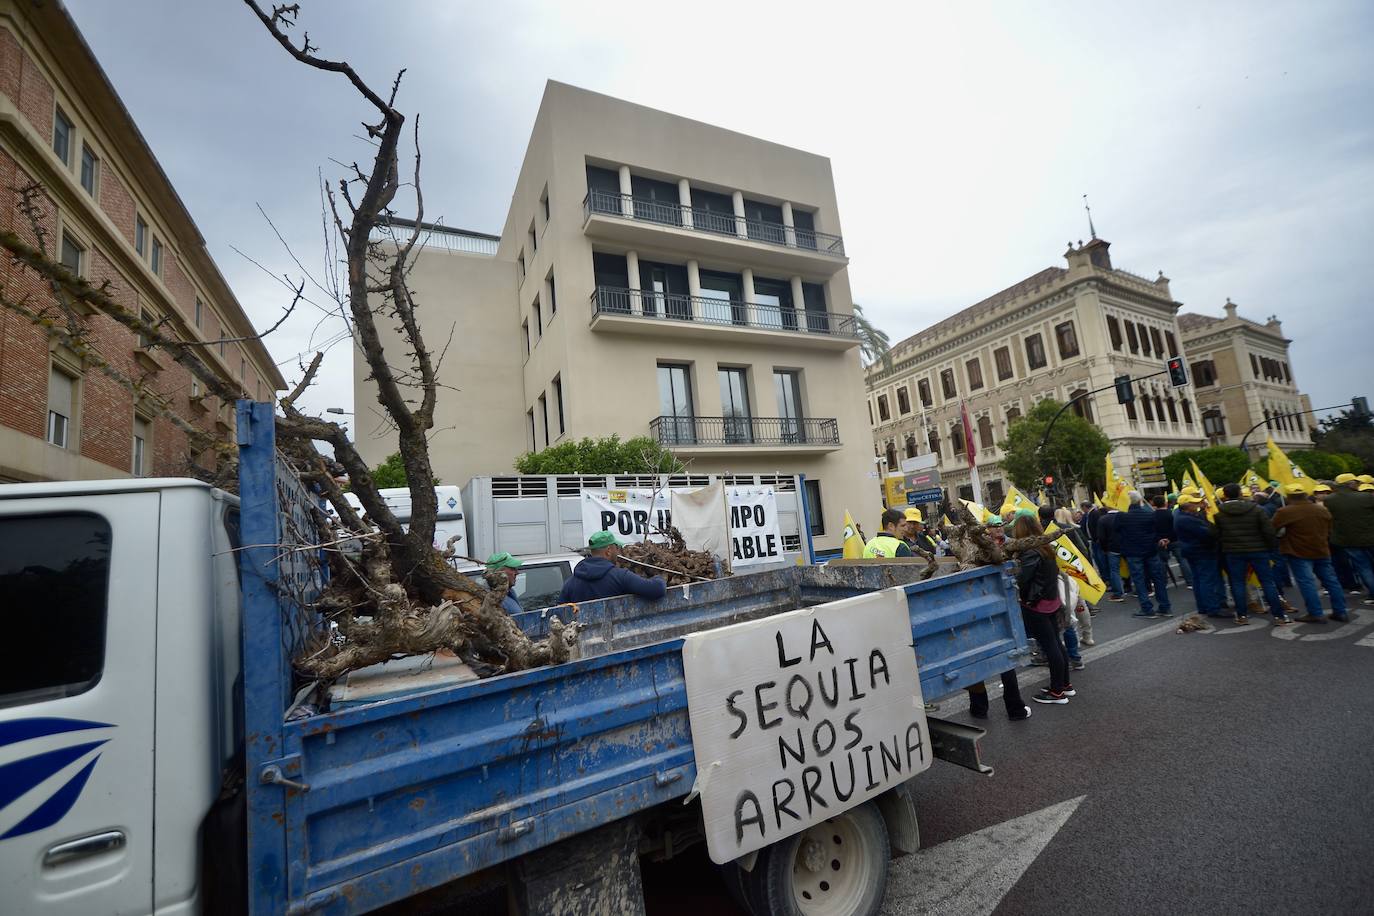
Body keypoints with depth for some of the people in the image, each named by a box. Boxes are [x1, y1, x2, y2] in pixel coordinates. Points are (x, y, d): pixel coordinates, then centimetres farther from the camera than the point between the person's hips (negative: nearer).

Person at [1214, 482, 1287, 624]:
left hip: (1232, 552, 0)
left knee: (1237, 583, 6)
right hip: (1257, 550, 0)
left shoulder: (1218, 513, -5)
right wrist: (1272, 546, 7)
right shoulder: (1256, 509, -5)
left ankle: (1242, 615, 9)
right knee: (1267, 582, 7)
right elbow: (1268, 530, -6)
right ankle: (1279, 616, 9)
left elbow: (1216, 534, 0)